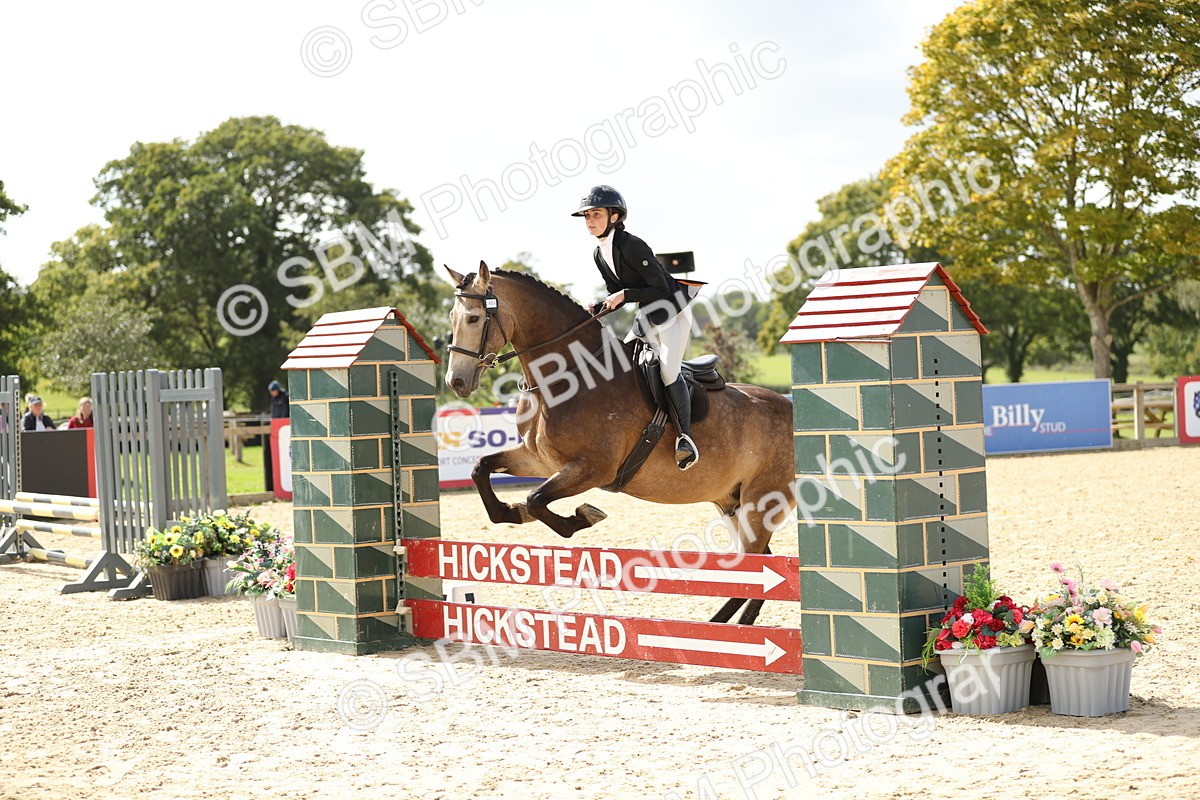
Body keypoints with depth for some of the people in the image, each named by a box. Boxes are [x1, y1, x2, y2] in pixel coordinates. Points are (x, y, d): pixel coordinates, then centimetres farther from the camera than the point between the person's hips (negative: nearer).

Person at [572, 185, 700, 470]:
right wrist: (598, 307, -9)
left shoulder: (631, 246, -24)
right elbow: (617, 295, 10)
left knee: (668, 370, -22)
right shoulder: (599, 255, 2)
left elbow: (662, 290, -25)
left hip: (674, 311, -9)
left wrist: (625, 294, -29)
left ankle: (685, 436, -14)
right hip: (646, 318, 9)